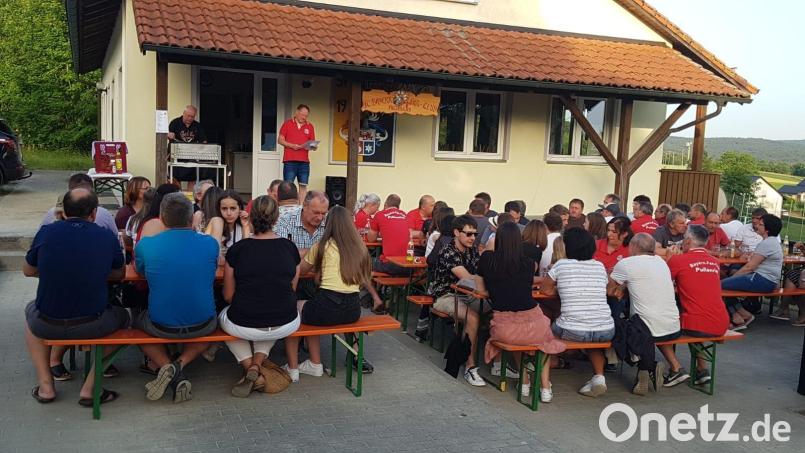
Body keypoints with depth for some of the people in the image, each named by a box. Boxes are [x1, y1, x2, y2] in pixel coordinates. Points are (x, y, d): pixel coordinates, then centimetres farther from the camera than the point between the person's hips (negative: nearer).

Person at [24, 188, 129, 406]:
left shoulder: (46, 232, -3)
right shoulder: (107, 237, -4)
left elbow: (28, 271, 13)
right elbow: (119, 274, 12)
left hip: (48, 326, 2)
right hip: (91, 326, -2)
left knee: (31, 310, 36)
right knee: (121, 316, 31)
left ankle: (45, 385, 29)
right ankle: (89, 388, 19)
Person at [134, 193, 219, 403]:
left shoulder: (145, 245, -8)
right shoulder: (210, 244, -5)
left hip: (162, 326, -1)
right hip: (202, 325, 1)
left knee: (138, 321, 33)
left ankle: (168, 368, 6)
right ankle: (180, 364, 8)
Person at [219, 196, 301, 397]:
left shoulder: (237, 249, -8)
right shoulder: (290, 248, -2)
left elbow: (228, 296, 2)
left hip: (243, 326, -2)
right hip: (285, 325, 2)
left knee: (224, 316, 33)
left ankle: (248, 366, 12)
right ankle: (258, 363, 14)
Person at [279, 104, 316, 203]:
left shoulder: (310, 126, 12)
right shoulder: (287, 124, 5)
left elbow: (313, 144, 13)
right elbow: (280, 140, 3)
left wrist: (312, 147, -10)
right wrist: (292, 145, -12)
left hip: (304, 161, 3)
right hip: (289, 161, -2)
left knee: (303, 186, 0)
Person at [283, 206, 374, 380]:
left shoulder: (323, 246, 2)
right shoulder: (360, 247, 11)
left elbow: (300, 270, 16)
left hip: (327, 308, -5)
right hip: (353, 310, 5)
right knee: (312, 312, 33)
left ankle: (292, 369, 19)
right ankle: (315, 365, 32)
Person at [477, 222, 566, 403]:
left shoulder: (487, 258, 2)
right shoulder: (529, 263, 2)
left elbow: (481, 288, 11)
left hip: (502, 329, 0)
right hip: (532, 327, 0)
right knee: (546, 337, 35)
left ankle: (524, 383, 37)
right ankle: (545, 387, 29)